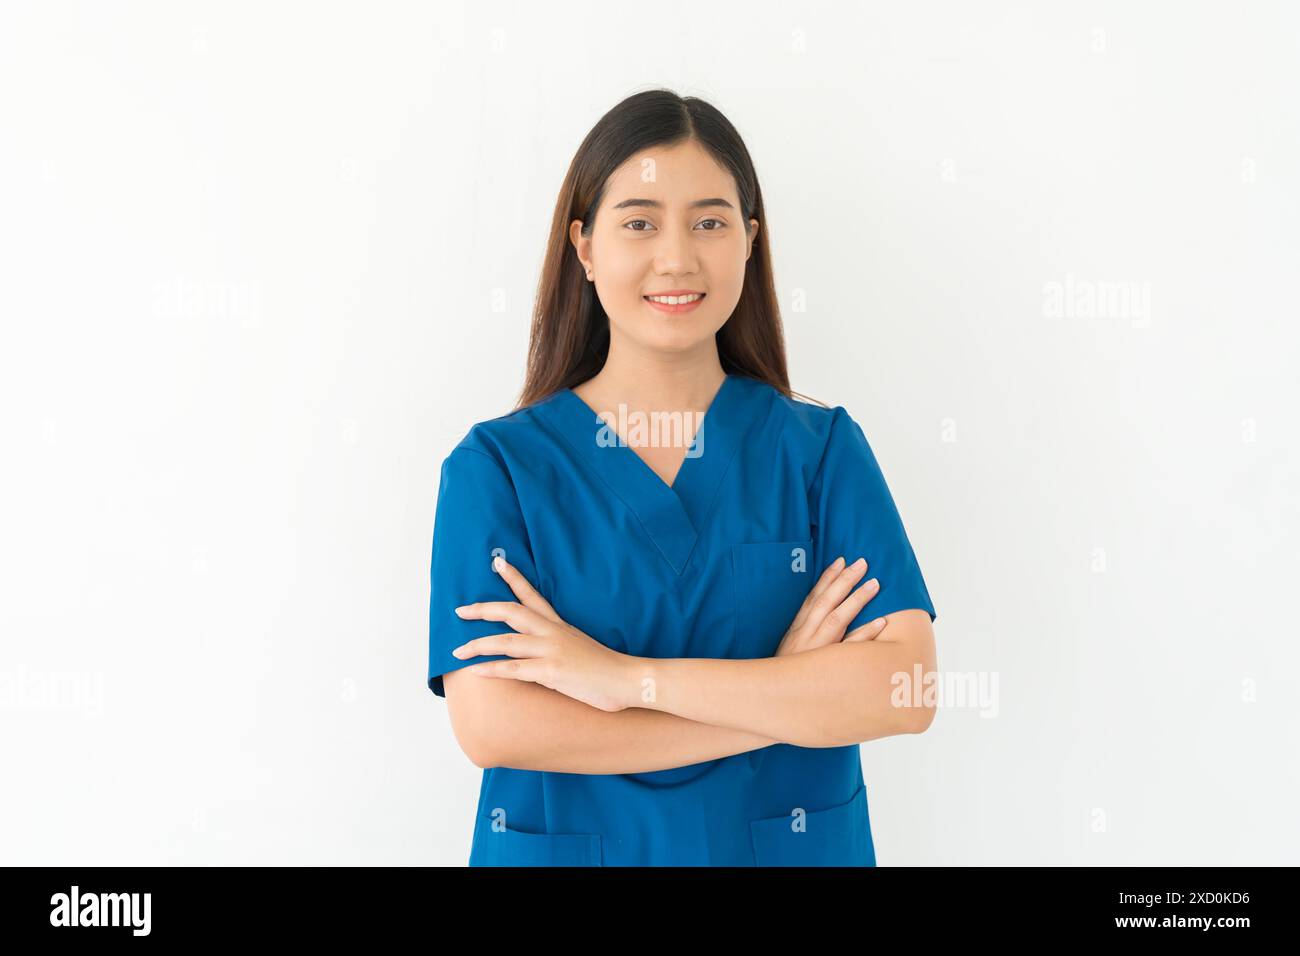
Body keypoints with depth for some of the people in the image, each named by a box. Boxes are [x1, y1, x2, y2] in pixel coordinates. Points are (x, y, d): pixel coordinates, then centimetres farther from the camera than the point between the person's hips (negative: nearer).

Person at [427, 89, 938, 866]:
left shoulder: (823, 448, -6)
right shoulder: (497, 464, -8)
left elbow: (905, 691, -16)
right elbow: (491, 723, -19)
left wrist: (629, 678, -23)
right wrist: (791, 697, -19)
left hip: (794, 843, 1)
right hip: (562, 842, -1)